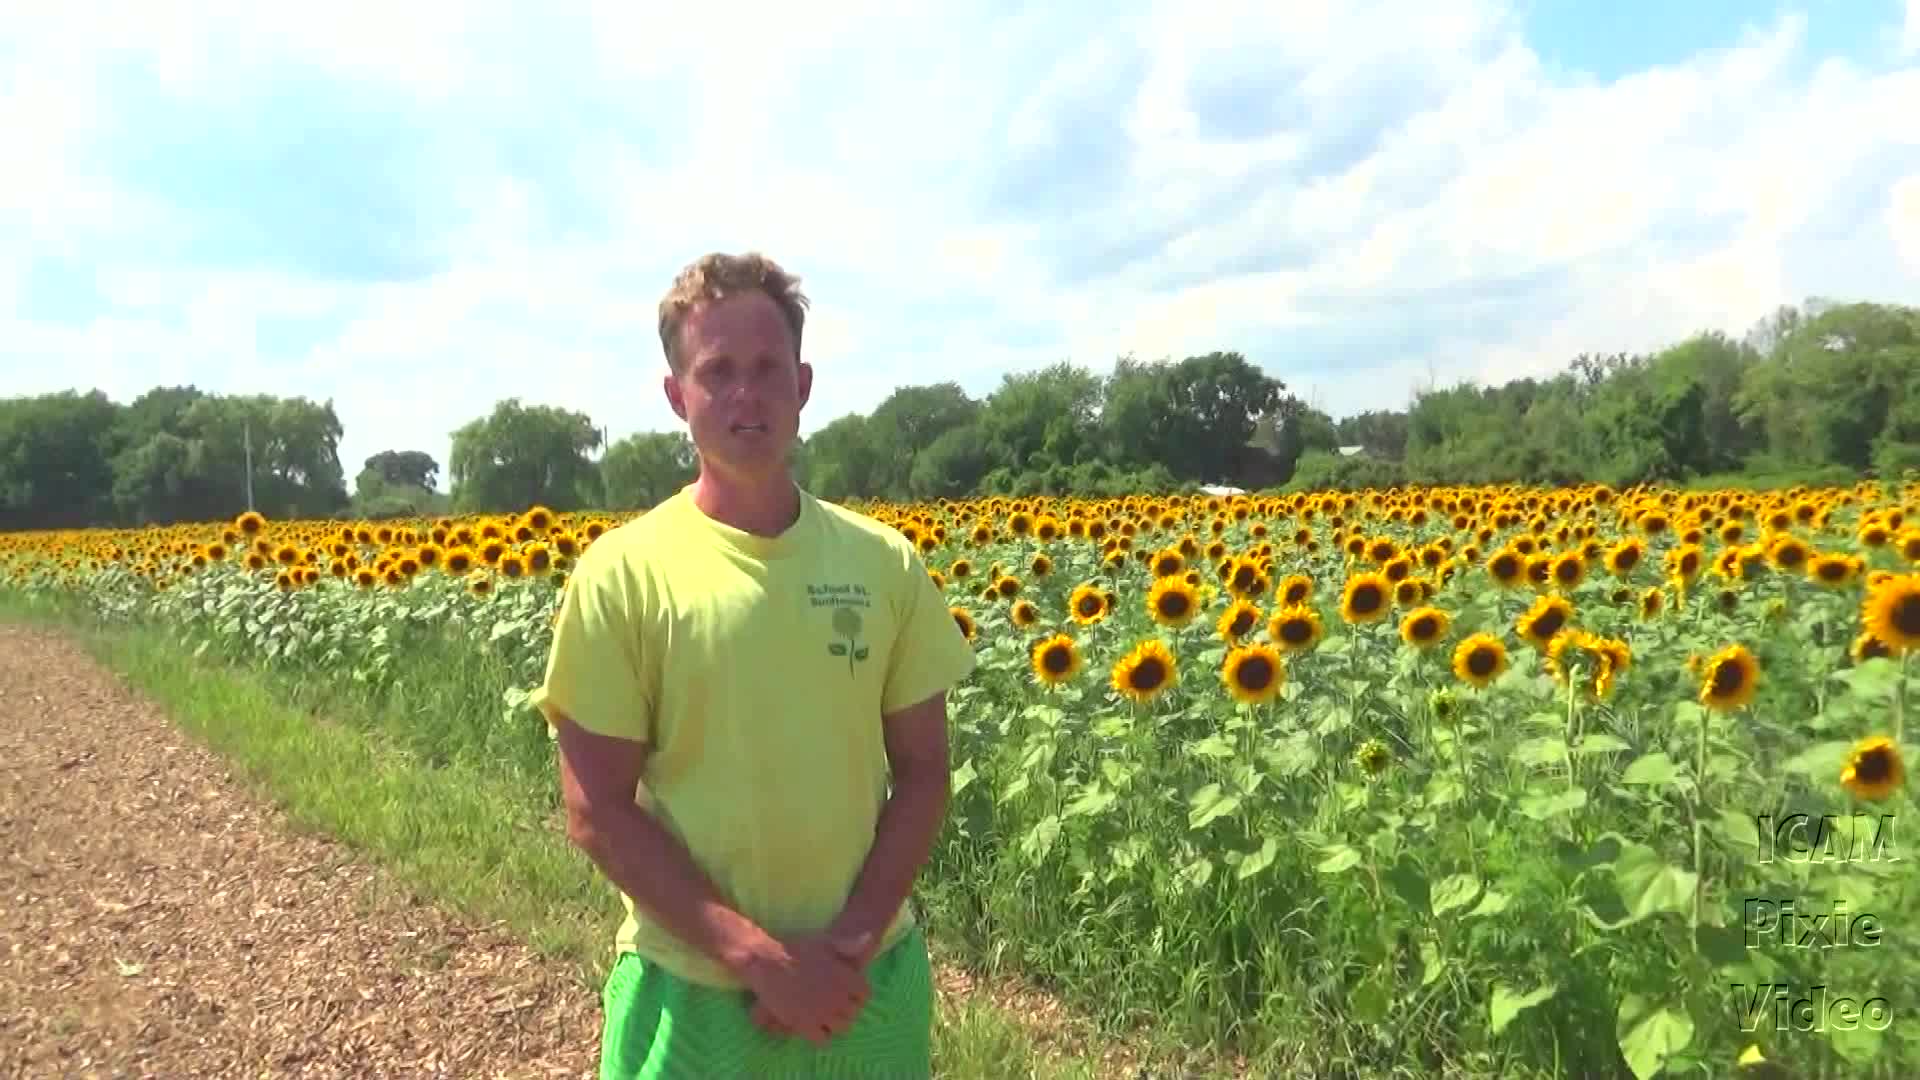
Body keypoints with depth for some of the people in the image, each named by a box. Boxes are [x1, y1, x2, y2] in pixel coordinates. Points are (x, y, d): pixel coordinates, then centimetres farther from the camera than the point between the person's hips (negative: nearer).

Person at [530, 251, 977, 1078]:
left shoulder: (887, 566, -3)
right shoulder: (620, 575, -10)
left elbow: (923, 774, 2)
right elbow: (596, 814, -9)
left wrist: (854, 938, -10)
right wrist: (756, 954, -15)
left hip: (870, 977, 2)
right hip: (694, 988, -2)